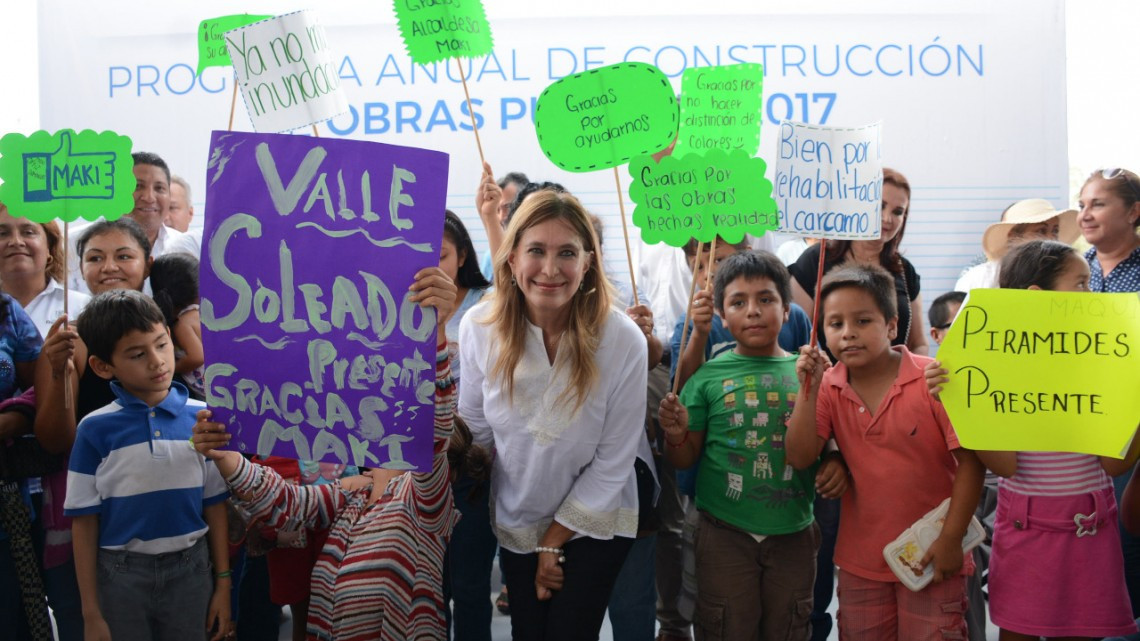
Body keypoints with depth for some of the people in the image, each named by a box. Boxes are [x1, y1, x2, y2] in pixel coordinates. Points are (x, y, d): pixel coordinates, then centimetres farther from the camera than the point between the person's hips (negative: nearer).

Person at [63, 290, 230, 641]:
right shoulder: (95, 429, -9)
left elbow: (214, 505, 3)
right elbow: (84, 522, -4)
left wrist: (223, 582, 5)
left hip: (190, 569, 1)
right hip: (121, 575, -1)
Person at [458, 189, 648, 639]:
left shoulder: (623, 340, -24)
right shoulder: (480, 328, -17)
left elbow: (612, 463, -15)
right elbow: (474, 427, -4)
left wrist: (555, 539, -10)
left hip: (596, 524, -2)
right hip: (516, 522, 3)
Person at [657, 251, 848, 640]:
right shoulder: (708, 375, -3)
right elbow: (685, 460, 2)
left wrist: (837, 463, -11)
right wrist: (676, 436, -19)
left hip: (794, 533, 1)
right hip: (725, 532, -1)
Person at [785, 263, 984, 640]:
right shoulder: (829, 388, -3)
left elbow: (970, 460, -14)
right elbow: (799, 458, -11)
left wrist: (951, 539, -15)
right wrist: (808, 388, -20)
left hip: (930, 557, -4)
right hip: (860, 559, 4)